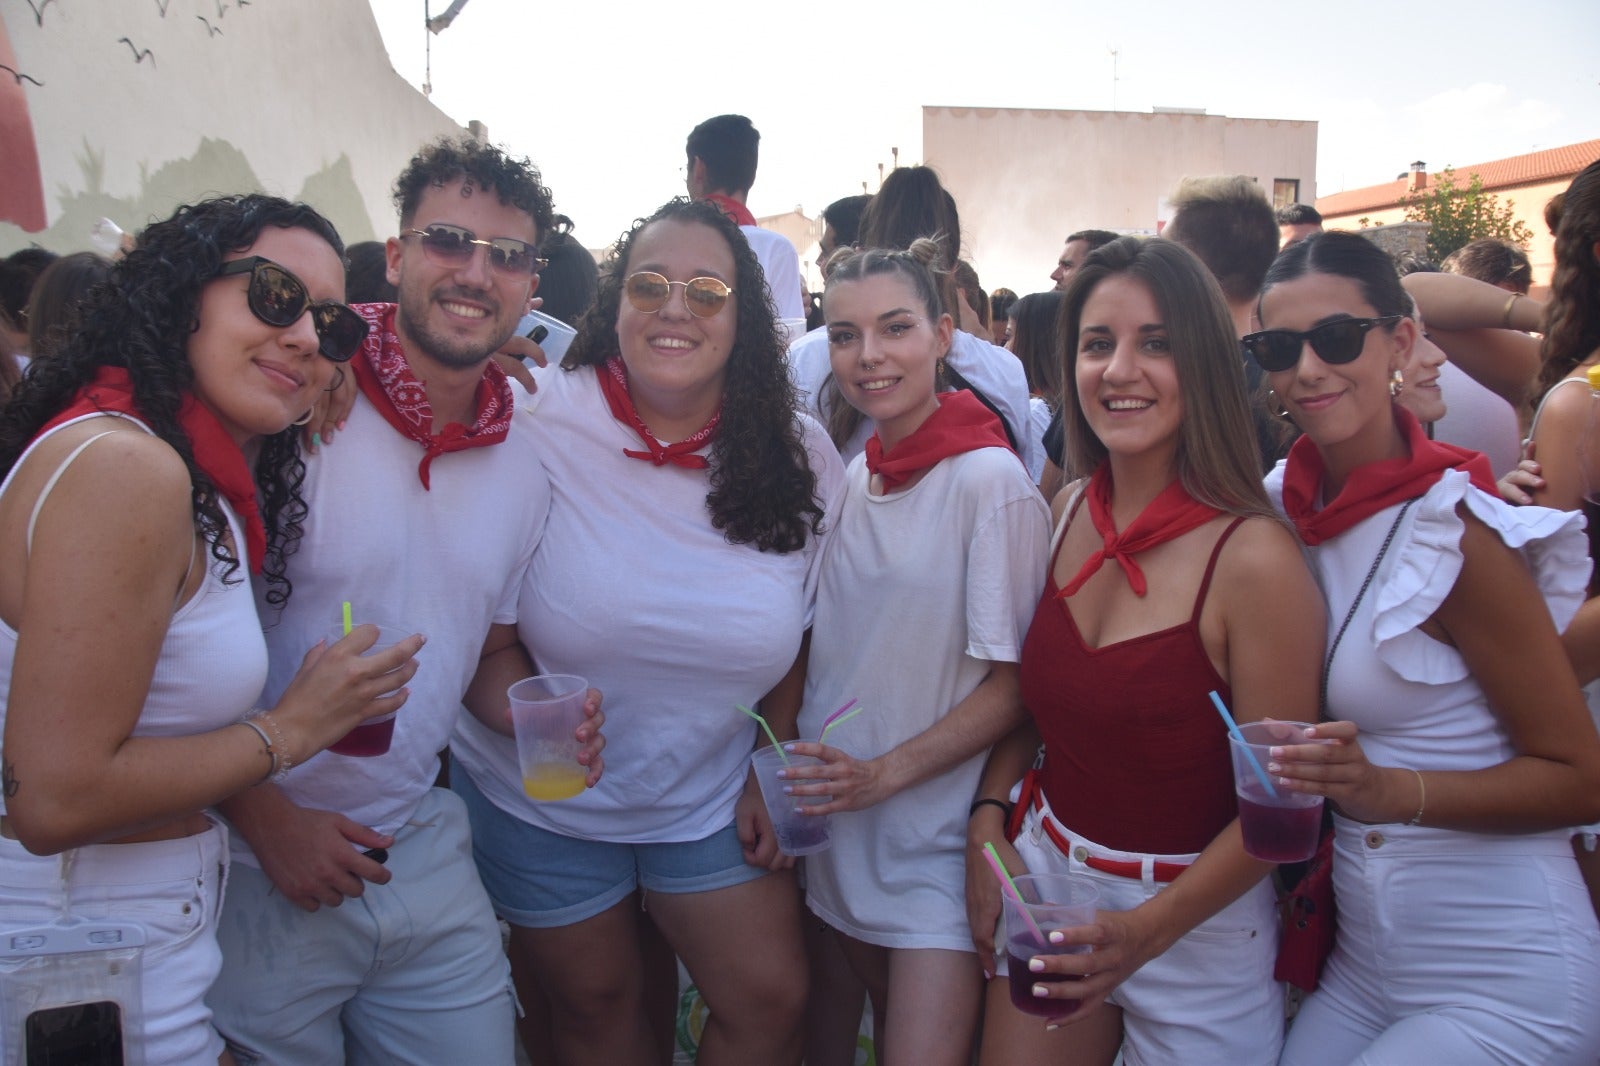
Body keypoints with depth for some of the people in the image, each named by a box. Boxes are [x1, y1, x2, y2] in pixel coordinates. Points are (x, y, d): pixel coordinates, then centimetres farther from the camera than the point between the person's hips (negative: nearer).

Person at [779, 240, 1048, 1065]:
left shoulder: (990, 479, -15)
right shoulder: (851, 479, 4)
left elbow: (1015, 682, -13)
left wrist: (887, 771, -19)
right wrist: (784, 768, 4)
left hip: (938, 832, -6)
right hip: (841, 822, 6)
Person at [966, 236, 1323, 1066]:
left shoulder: (1252, 559, -21)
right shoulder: (1069, 514, -4)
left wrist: (1145, 933, -22)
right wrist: (988, 819, -2)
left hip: (1198, 924, -4)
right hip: (1046, 879, 5)